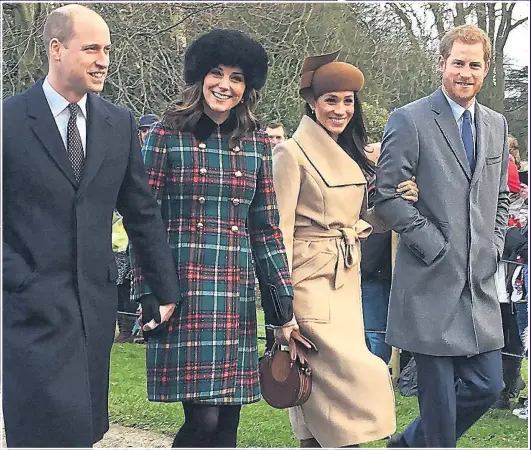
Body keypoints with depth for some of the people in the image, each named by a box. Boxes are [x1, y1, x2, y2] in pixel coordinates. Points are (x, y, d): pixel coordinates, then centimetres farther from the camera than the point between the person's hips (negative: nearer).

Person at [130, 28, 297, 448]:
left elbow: (267, 228, 12)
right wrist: (147, 296, -7)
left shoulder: (257, 143, 11)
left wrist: (285, 310, 8)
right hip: (183, 291, -4)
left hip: (237, 293, 4)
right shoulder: (167, 135, 0)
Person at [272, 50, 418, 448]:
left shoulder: (351, 156, 15)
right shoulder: (292, 153, -8)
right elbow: (280, 231, -12)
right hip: (311, 281, -7)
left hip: (347, 280, 7)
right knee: (358, 379, -14)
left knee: (322, 393, 7)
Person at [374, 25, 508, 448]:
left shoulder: (496, 125, 14)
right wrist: (432, 243, -12)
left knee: (487, 385, 8)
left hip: (481, 281, 6)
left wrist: (494, 246, 9)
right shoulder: (409, 120, -6)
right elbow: (387, 194, -9)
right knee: (439, 395, -1)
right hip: (432, 281, -6)